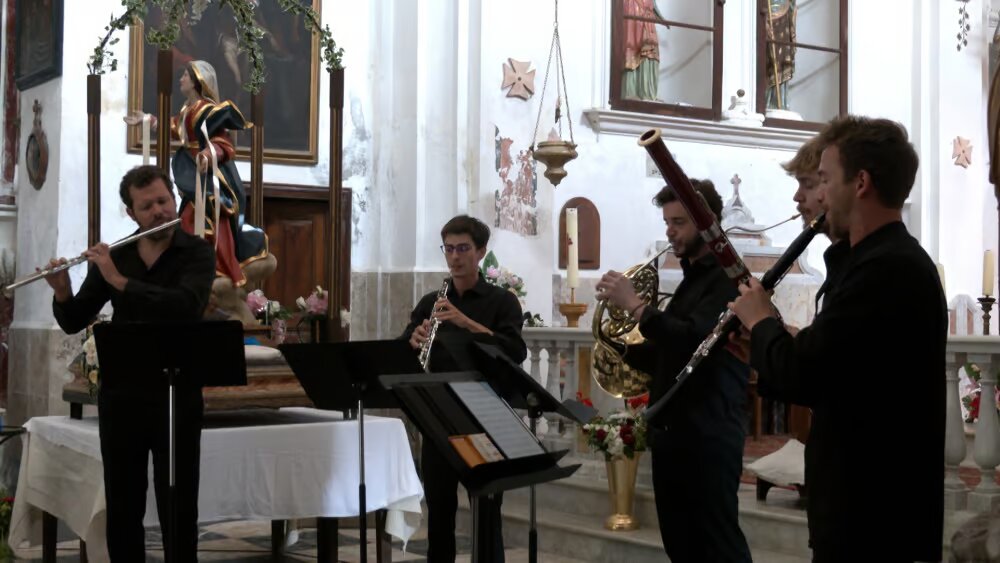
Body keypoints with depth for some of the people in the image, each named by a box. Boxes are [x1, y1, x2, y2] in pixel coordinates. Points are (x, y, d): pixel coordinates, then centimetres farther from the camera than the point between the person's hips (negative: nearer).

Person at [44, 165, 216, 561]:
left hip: (177, 395, -3)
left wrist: (119, 281, -24)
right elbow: (73, 322, 7)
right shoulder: (114, 258, 6)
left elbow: (186, 305, -23)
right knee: (122, 509, 9)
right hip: (120, 395, 3)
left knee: (179, 510, 2)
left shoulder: (197, 253, -4)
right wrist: (61, 294, -14)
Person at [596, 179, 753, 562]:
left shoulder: (727, 278, -11)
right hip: (670, 430, 9)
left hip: (708, 432, -9)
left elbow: (693, 340, -26)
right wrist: (621, 350, 5)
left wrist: (635, 305, -21)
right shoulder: (690, 278, 18)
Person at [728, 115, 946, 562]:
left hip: (870, 514, -10)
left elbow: (799, 377, -25)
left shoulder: (885, 268, -21)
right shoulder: (894, 259, 13)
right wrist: (770, 337, 7)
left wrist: (759, 320, -7)